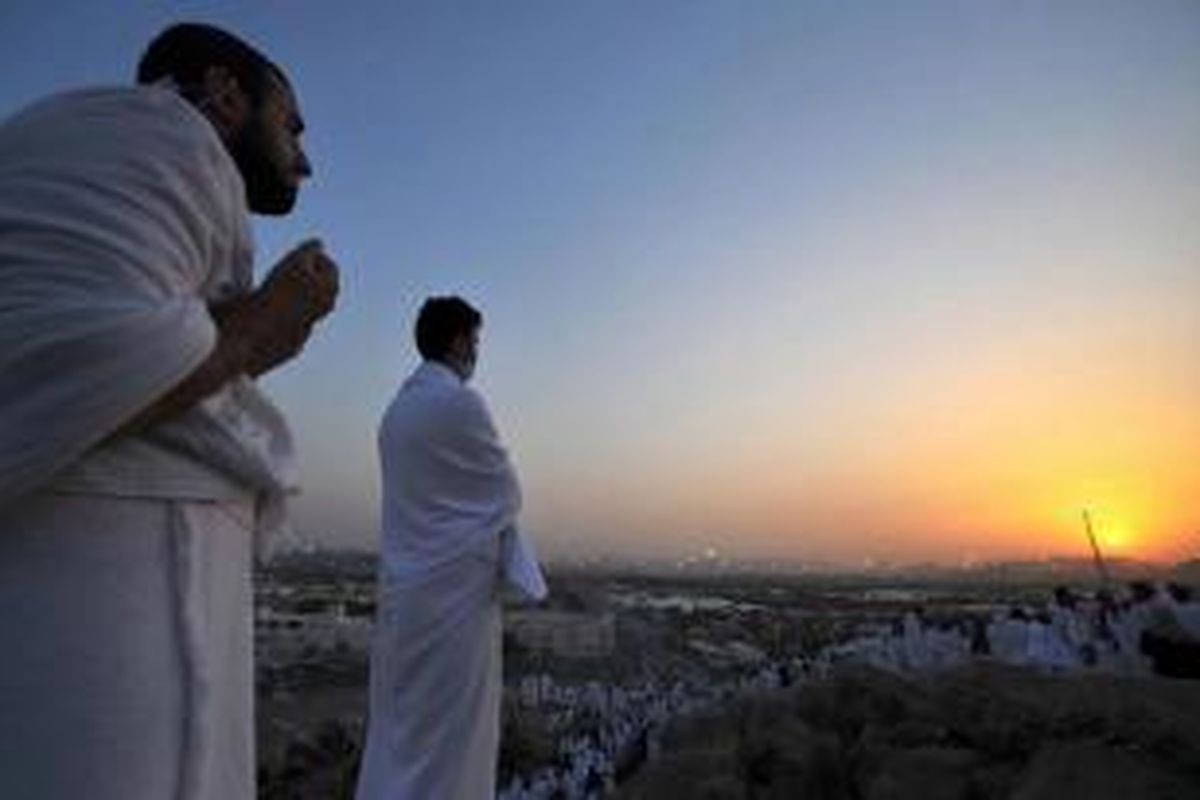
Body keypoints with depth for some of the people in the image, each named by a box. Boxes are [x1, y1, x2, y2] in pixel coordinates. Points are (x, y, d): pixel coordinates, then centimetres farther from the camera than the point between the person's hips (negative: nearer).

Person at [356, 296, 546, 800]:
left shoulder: (397, 408, 12)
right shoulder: (460, 403, -15)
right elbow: (505, 494, -7)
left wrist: (481, 514, 12)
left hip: (404, 587, 9)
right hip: (454, 588, -8)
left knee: (397, 729, 16)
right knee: (448, 735, 3)